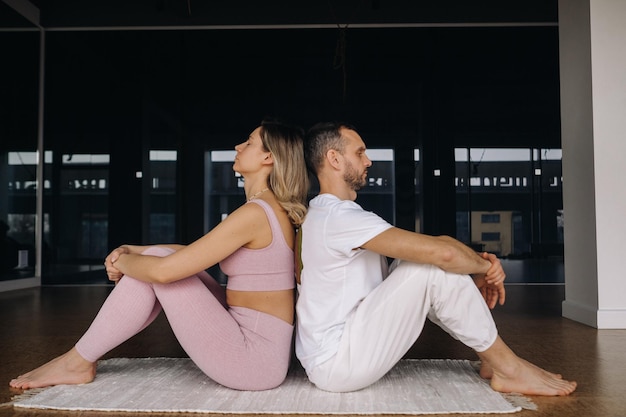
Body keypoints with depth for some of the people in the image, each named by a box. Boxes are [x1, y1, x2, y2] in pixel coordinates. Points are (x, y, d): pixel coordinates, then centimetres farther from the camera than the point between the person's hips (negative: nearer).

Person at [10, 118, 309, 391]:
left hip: (254, 360, -9)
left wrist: (122, 261, 1)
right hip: (260, 349, 9)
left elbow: (164, 270, -20)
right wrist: (132, 251, 10)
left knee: (158, 267, -7)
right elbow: (195, 252, 19)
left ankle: (79, 362, 8)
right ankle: (82, 357, 15)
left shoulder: (254, 212, -19)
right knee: (156, 257, 8)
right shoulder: (274, 210, 12)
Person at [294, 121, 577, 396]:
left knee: (425, 259, 6)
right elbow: (442, 253, -25)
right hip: (337, 363, -10)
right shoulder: (339, 216, -20)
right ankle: (508, 368, -2)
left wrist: (475, 268, -1)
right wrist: (484, 266, -4)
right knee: (436, 267, -17)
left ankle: (491, 359, 10)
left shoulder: (325, 215, 13)